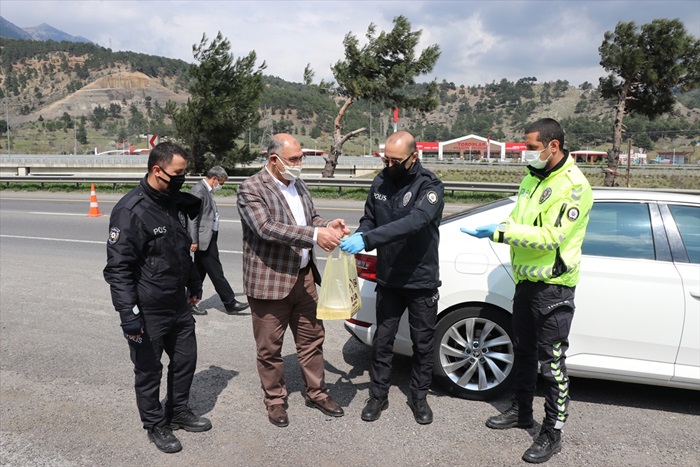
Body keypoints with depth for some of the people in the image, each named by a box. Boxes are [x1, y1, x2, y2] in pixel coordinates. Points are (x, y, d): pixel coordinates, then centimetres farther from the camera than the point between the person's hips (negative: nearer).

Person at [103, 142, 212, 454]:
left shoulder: (176, 203, 6)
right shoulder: (130, 211, -19)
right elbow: (118, 267, -20)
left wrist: (194, 284, 23)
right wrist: (129, 313, -22)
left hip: (179, 305, 8)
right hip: (148, 312, -8)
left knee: (185, 359, 18)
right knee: (149, 370, 9)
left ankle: (178, 412, 38)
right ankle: (155, 425, 29)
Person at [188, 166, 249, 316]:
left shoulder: (207, 191, 17)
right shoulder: (198, 190, -13)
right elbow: (192, 217, -18)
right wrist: (193, 241, -21)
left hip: (208, 237, 10)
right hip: (203, 238, -10)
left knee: (200, 272, 13)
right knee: (216, 272, -2)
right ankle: (230, 303, 5)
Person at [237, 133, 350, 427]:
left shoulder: (298, 185, 10)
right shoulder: (250, 189, -14)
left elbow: (311, 217, 18)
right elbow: (266, 228, -27)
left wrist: (328, 226, -6)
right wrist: (315, 236, -34)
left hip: (303, 276, 7)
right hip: (269, 280, -6)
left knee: (312, 337, 16)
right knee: (270, 347, 9)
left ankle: (316, 392, 33)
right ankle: (275, 400, 29)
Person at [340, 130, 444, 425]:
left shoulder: (429, 186, -16)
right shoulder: (380, 182, 0)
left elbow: (414, 221, -33)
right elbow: (369, 219, 9)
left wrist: (367, 239, -41)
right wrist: (358, 238, -15)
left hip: (422, 281, -3)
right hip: (388, 280, 4)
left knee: (422, 344, 12)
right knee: (382, 341, 12)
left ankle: (419, 398, 32)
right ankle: (378, 396, 30)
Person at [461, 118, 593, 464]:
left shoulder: (573, 186, -17)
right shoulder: (532, 178, 10)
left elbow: (551, 237, -25)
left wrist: (500, 232, -25)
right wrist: (494, 229, -6)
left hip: (553, 287, -8)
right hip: (526, 280, 8)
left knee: (551, 363, 2)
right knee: (523, 352, 20)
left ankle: (552, 434, 17)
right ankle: (521, 412, 37)